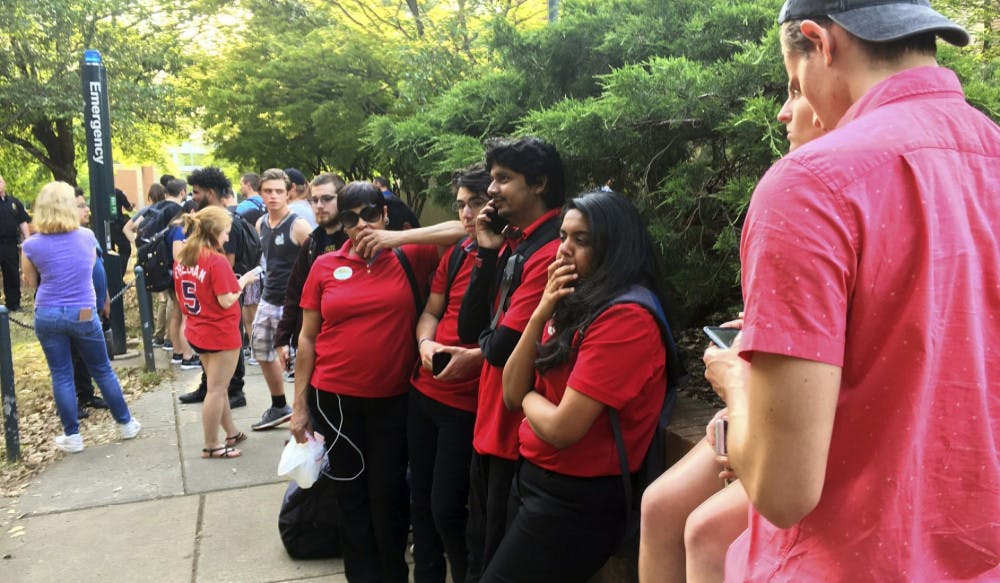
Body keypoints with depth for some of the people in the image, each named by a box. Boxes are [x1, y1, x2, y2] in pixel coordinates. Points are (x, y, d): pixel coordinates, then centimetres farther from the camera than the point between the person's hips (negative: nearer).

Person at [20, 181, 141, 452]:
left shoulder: (31, 245, -8)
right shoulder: (87, 236, -3)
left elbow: (31, 283, 4)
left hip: (48, 315, -1)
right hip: (83, 314, 1)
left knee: (61, 376, 8)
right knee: (102, 370, 13)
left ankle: (72, 435, 15)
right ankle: (126, 423, 23)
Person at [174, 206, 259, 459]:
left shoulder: (182, 258, 4)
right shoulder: (217, 260, -19)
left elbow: (181, 296, 10)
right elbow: (226, 301, -20)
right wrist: (243, 281, -5)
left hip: (197, 331, 8)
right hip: (221, 333, -8)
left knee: (217, 386, 19)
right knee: (216, 389, 2)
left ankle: (232, 433, 31)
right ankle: (211, 446, 10)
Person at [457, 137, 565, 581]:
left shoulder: (550, 251, -20)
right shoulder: (511, 243, 9)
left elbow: (502, 347, -24)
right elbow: (469, 329, 4)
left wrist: (487, 341, 0)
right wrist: (487, 253, -4)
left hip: (519, 432, -9)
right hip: (489, 424, 9)